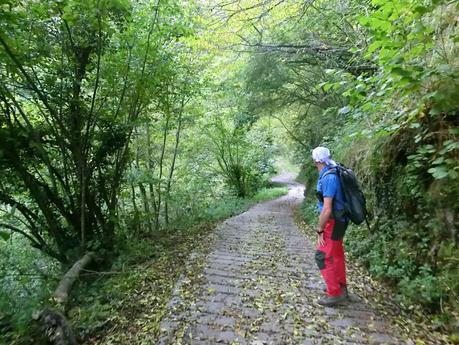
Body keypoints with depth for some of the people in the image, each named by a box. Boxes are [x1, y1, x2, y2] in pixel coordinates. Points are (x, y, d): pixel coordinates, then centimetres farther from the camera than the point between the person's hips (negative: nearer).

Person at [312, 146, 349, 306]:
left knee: (323, 257, -1)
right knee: (336, 255, 20)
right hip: (338, 221, 10)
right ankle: (341, 288, 35)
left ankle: (334, 294, 12)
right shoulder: (331, 174, 5)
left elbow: (327, 210, -26)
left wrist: (320, 230, -17)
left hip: (332, 223, -10)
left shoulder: (328, 178, -25)